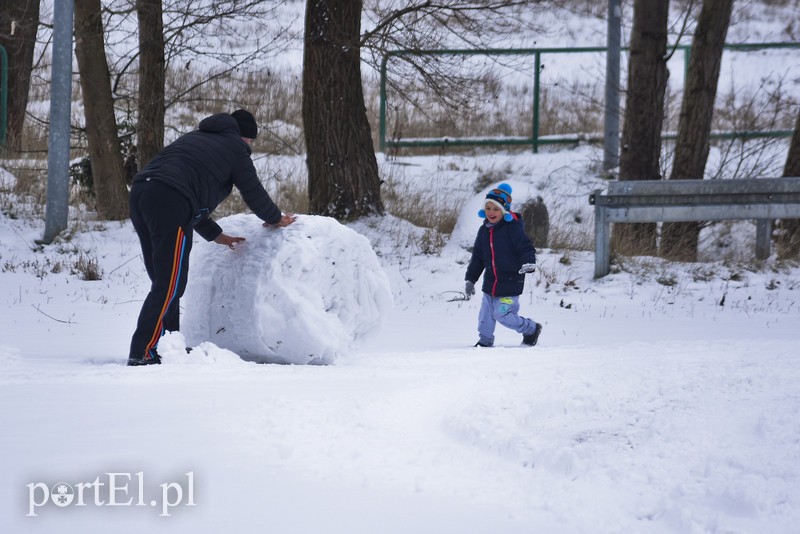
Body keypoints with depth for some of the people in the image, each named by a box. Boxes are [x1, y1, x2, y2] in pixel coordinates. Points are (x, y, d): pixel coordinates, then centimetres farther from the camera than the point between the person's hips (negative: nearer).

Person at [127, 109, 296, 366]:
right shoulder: (235, 147, 11)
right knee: (169, 286, -7)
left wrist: (216, 235, 38)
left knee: (163, 283, 16)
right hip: (169, 202, -8)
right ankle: (143, 353, -14)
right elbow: (253, 192, 16)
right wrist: (275, 219, 35)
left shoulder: (195, 138, 33)